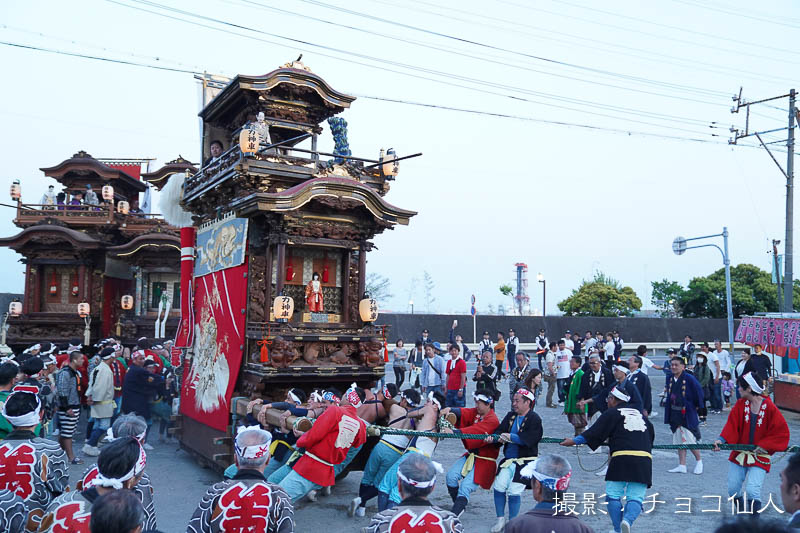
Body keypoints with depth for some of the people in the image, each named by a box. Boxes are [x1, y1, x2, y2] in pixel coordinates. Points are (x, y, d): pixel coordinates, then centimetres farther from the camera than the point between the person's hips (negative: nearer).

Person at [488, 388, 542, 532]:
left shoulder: (534, 419, -8)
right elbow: (500, 431, 2)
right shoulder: (511, 416, 11)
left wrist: (511, 437, -28)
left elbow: (528, 439, -20)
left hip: (525, 460, -5)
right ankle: (500, 520, 12)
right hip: (508, 459, 5)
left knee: (513, 491, -8)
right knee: (499, 486, -6)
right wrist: (493, 438, -18)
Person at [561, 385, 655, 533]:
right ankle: (628, 520, -22)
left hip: (622, 457, -4)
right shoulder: (640, 414, 23)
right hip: (645, 459, 4)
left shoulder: (612, 413, 6)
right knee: (636, 497, 4)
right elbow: (651, 435, 28)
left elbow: (593, 433, 1)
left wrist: (573, 441, 10)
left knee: (613, 494, 6)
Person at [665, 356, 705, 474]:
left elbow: (699, 392, -9)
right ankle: (682, 466, 16)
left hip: (687, 415, -6)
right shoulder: (670, 380, 6)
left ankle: (699, 461, 23)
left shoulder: (689, 379, -14)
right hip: (675, 415, 6)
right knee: (679, 441, 10)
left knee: (690, 440, -1)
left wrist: (698, 406, -1)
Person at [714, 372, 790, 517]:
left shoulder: (770, 408, -12)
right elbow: (732, 424, -9)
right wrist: (721, 439, -25)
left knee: (752, 491, -16)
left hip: (760, 457, -4)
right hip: (739, 454, 4)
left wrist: (765, 445, -16)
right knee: (732, 490, 7)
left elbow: (782, 432, -8)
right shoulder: (740, 405, -1)